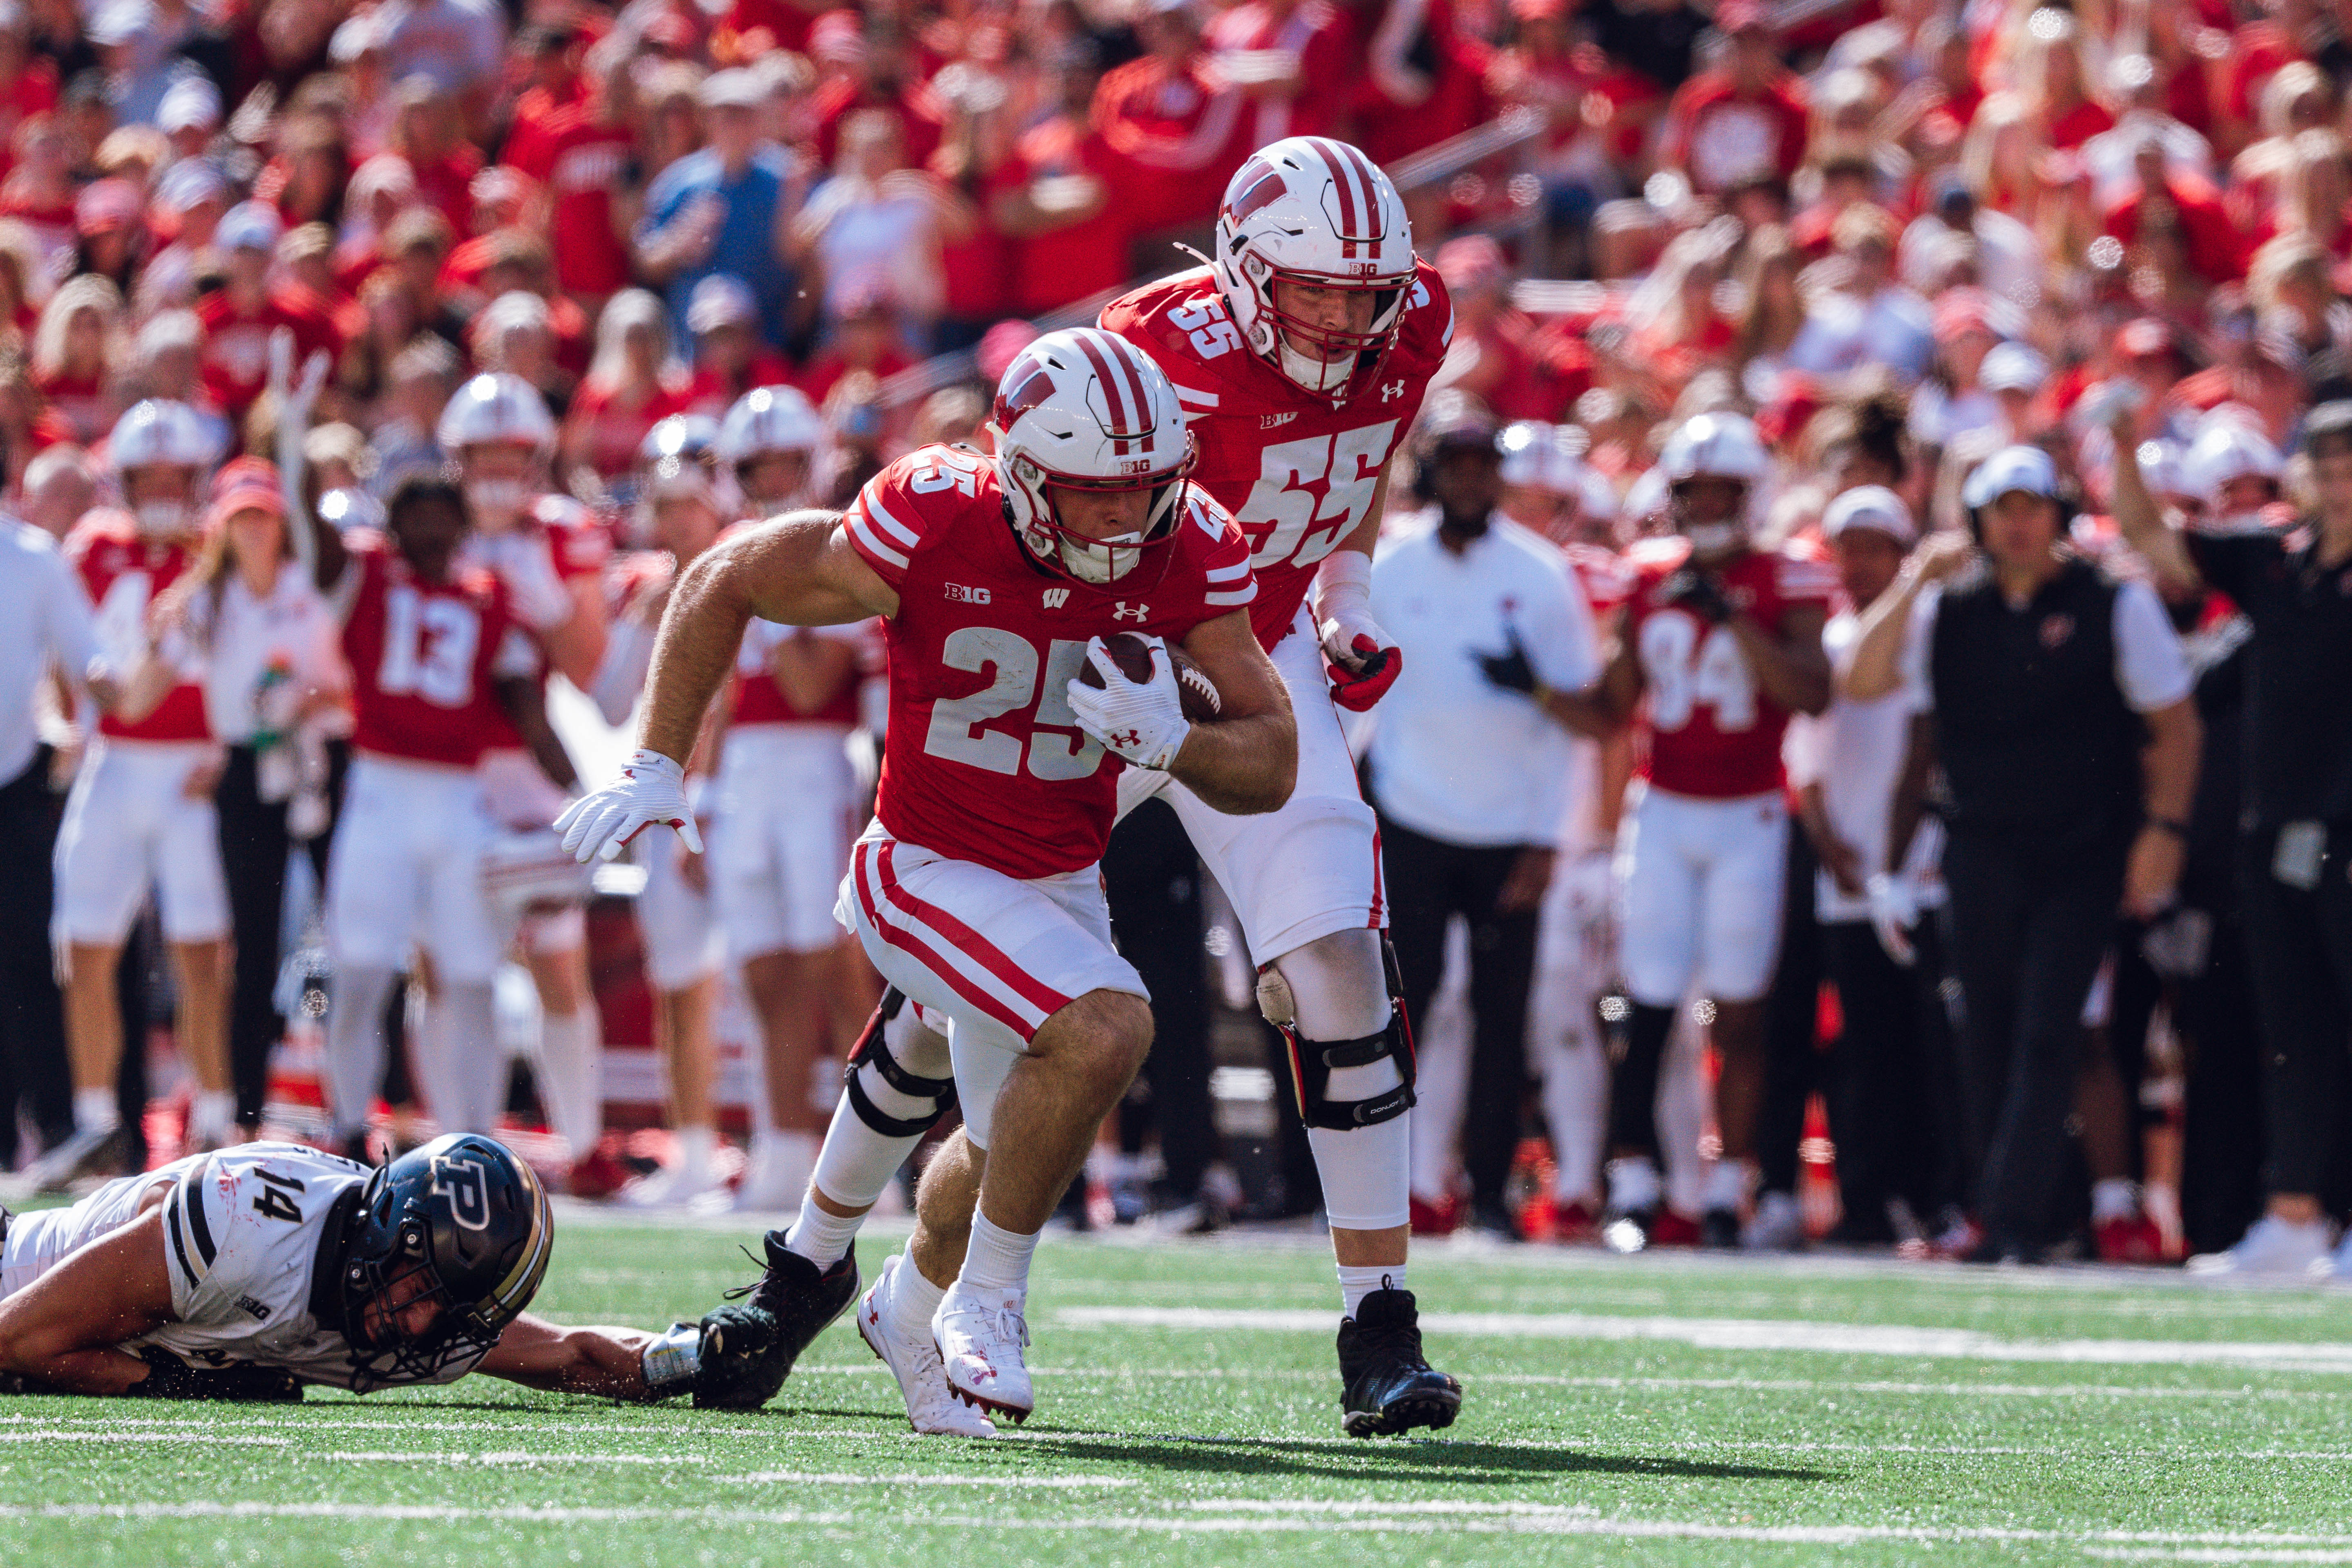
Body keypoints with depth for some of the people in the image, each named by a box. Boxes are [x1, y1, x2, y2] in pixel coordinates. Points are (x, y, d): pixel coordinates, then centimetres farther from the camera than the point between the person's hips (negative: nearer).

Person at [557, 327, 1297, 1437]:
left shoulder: (1189, 552, -14)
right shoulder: (932, 525, -25)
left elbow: (1272, 767, -9)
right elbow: (724, 586, -10)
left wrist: (1172, 738, -30)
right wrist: (656, 766, -10)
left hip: (1063, 882, 6)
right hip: (931, 875, -6)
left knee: (1006, 1158, 20)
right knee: (1102, 1032, -29)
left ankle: (916, 1306, 51)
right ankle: (985, 1302, -11)